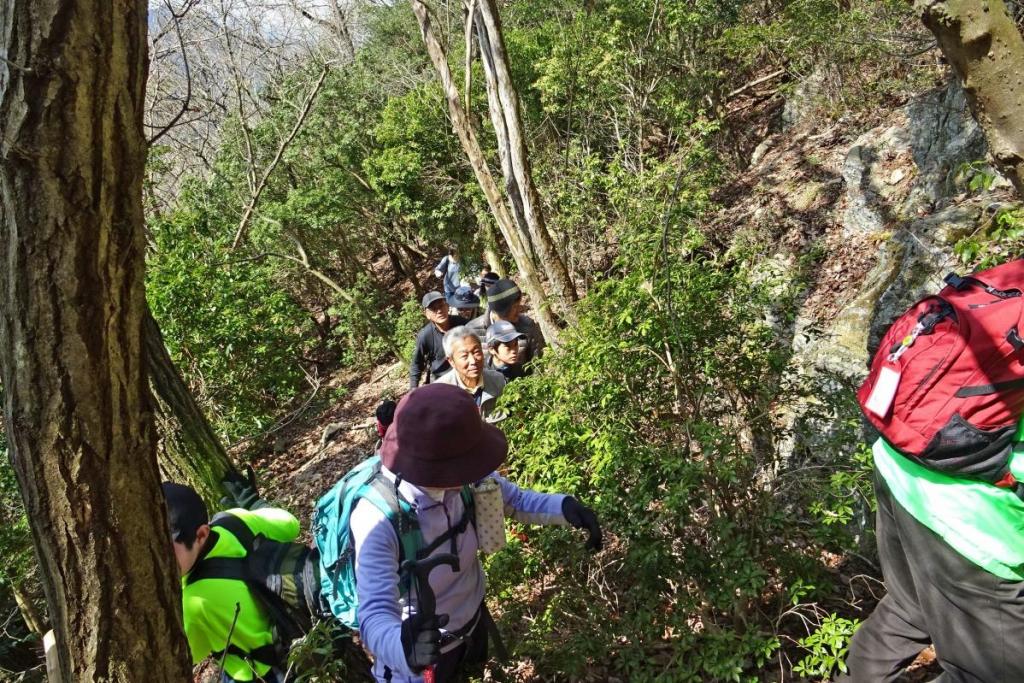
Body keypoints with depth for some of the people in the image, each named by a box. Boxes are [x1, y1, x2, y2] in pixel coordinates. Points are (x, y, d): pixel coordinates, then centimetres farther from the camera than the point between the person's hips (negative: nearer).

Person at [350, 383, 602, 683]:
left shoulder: (460, 477, -25)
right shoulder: (377, 518, -39)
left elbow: (515, 499, -9)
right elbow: (375, 614, -43)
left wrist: (564, 506, -29)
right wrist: (403, 644, -67)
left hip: (473, 617, 6)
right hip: (425, 650, -5)